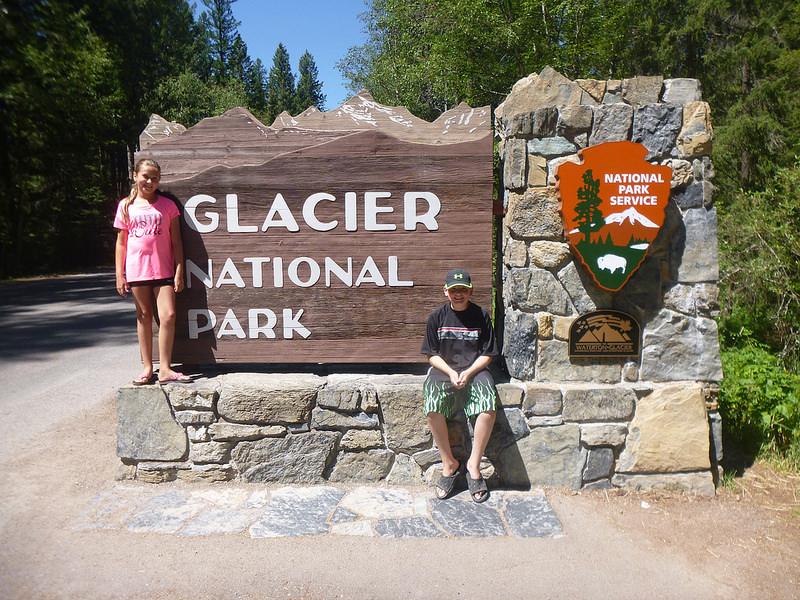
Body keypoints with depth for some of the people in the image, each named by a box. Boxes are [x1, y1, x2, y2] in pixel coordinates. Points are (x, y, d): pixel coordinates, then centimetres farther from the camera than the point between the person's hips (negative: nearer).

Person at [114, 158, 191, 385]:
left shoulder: (167, 205, 5)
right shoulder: (126, 206, 7)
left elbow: (176, 240, 5)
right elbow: (121, 243, 9)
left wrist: (179, 271, -1)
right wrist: (119, 275, 4)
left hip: (163, 270, -1)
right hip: (136, 270, 1)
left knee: (168, 315, -9)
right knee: (144, 317, 7)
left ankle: (165, 369, -1)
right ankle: (148, 368, 15)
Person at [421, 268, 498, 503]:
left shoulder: (481, 316, 1)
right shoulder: (437, 316, 2)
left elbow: (487, 354, 3)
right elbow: (432, 354, 4)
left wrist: (468, 373, -13)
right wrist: (450, 373, -12)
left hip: (474, 371, 0)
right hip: (443, 370, 0)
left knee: (489, 408, -29)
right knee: (432, 408, -29)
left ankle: (473, 465, -10)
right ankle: (449, 463, -10)